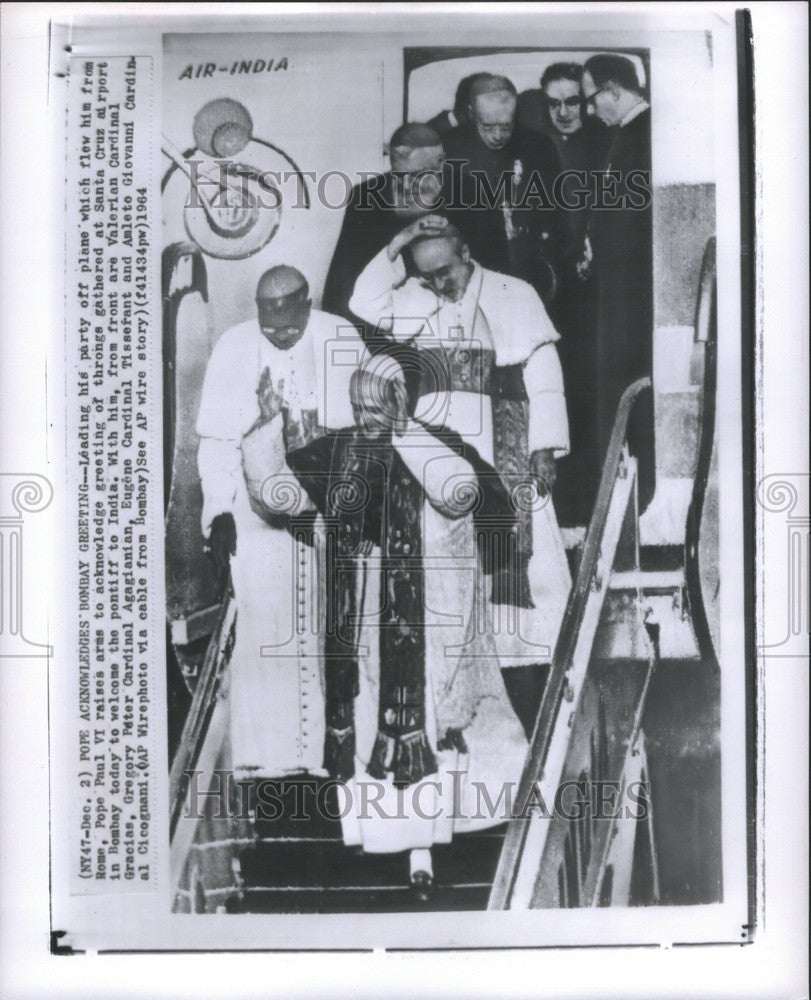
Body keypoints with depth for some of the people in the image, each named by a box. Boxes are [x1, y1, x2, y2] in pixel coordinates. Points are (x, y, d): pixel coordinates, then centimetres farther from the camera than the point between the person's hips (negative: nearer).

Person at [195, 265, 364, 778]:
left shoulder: (343, 342, -1)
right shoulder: (234, 348, -2)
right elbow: (217, 439, 0)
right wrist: (220, 512, -7)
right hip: (259, 514, 0)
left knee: (329, 625, 3)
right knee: (264, 625, -2)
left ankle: (328, 740, 14)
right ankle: (266, 751, 7)